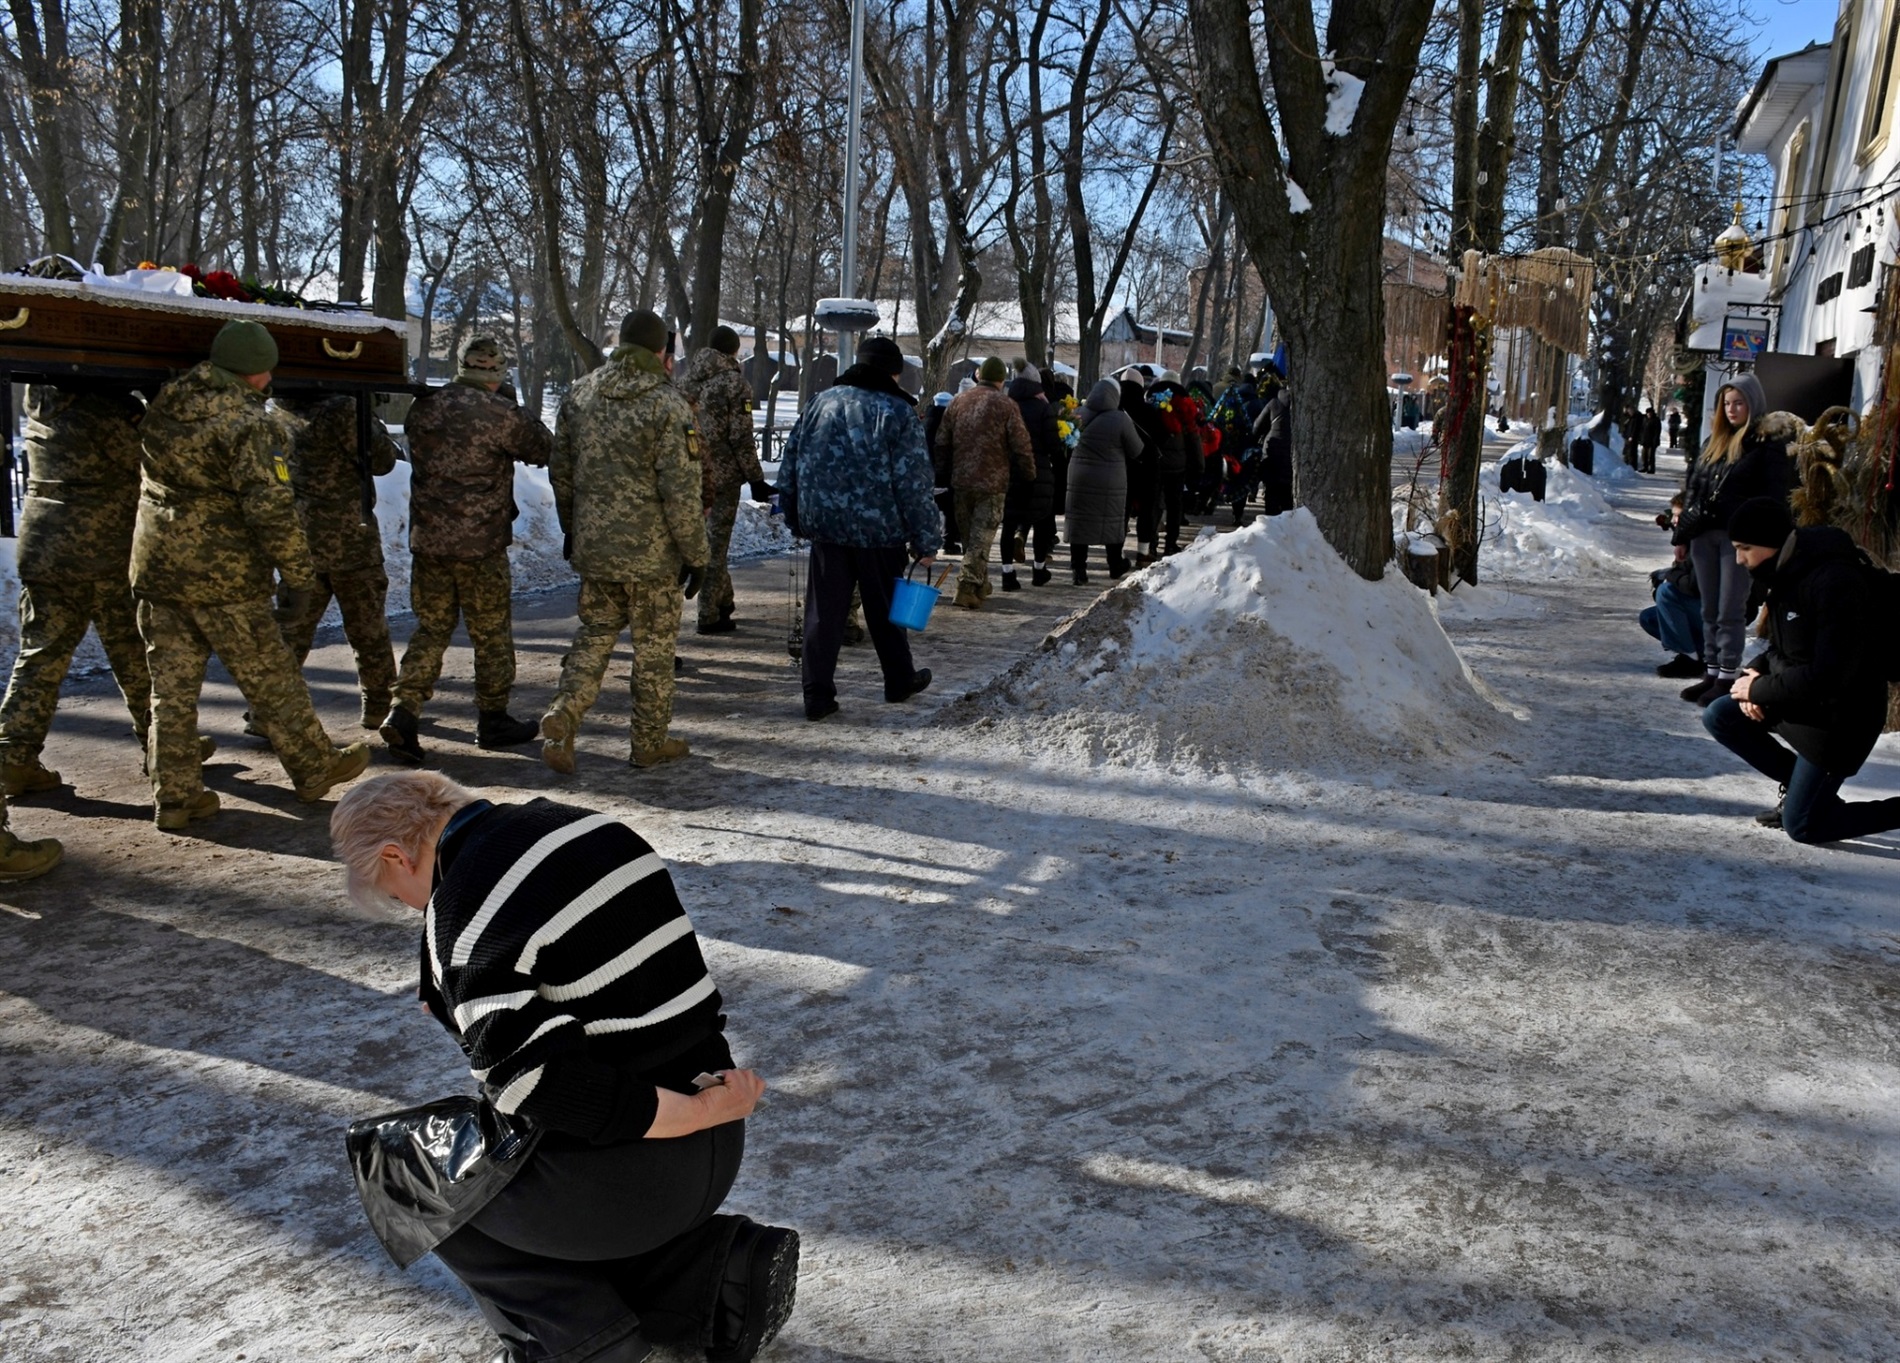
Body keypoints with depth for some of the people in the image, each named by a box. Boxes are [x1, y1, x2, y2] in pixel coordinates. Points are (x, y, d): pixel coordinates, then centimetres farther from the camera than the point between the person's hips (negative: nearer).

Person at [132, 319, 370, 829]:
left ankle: (174, 796, 16)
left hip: (155, 567, 6)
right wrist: (299, 572, -12)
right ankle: (316, 768, 23)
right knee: (271, 680, 8)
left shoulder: (163, 405, 6)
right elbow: (271, 509, -20)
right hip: (224, 576, -6)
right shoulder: (250, 423, -15)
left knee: (172, 687, 10)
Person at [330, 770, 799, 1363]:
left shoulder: (463, 916, -18)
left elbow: (540, 1086, -25)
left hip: (627, 1176, -7)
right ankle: (720, 1271, 16)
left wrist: (697, 1112, -17)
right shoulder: (587, 823, 5)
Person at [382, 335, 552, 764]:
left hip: (426, 539, 5)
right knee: (492, 633, 9)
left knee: (431, 629, 14)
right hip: (479, 542, -5)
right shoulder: (498, 412, -13)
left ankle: (403, 711, 2)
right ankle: (493, 719, 18)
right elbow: (543, 448, -3)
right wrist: (524, 422, 17)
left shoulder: (423, 407, 6)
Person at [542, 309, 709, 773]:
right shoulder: (667, 405, -16)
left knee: (594, 634, 18)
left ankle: (563, 713, -1)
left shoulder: (580, 396, 4)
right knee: (654, 647, 8)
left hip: (593, 545, 5)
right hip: (652, 552, -5)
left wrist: (572, 528, 25)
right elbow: (681, 493, -17)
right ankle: (650, 743, 18)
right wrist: (696, 555, -9)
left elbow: (561, 473, 13)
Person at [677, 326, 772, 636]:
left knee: (705, 540, 19)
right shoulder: (735, 383, -10)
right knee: (715, 544, 0)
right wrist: (756, 480, -8)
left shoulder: (687, 381, 7)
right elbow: (741, 439, -13)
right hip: (723, 475, -6)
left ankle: (723, 602, 30)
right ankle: (709, 616, 4)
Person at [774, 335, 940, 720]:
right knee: (884, 609, 13)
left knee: (823, 610, 5)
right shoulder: (898, 413, -7)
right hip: (879, 529, -3)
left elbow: (790, 467, 11)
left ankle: (817, 694, 2)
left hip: (825, 526, 3)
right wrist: (927, 541, -4)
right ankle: (899, 680, 29)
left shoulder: (821, 403, 7)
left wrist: (797, 519, 21)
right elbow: (914, 485, -9)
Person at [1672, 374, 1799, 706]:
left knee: (1730, 612, -2)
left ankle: (1728, 677, 3)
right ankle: (1711, 673, 18)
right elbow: (1694, 485, 20)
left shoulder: (1768, 443, -5)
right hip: (1704, 535, 7)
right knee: (1710, 611, 11)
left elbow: (1773, 496, -10)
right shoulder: (1715, 441, 16)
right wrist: (1686, 522, 10)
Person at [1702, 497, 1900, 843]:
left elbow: (1828, 675, -31)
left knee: (1801, 827, -5)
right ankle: (1799, 786, 15)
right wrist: (1756, 675, -6)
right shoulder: (1788, 572, 1)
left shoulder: (1834, 581, -28)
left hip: (1837, 717, -9)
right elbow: (1781, 649, 14)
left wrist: (1759, 689, -19)